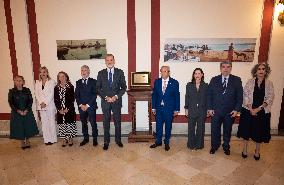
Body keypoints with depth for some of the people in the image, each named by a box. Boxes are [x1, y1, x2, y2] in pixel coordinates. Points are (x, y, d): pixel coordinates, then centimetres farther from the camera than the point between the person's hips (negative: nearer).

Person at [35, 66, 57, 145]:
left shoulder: (51, 81, 0)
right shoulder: (37, 82, 12)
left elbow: (52, 94, -7)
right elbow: (37, 94, 6)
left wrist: (46, 103, -12)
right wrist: (41, 103, -7)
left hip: (50, 105, -3)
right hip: (41, 105, 4)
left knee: (51, 122, 1)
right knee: (44, 123, 5)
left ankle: (53, 139, 10)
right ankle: (47, 139, 13)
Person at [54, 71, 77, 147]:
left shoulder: (70, 87, -2)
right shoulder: (56, 88, 6)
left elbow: (72, 99, -6)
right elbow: (56, 100, 4)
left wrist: (67, 109, -12)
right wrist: (59, 109, -6)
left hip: (69, 109, -2)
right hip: (60, 110, 3)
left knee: (70, 124, 3)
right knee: (61, 125, 6)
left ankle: (70, 139, 17)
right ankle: (64, 139, 18)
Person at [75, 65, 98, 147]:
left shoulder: (93, 81, 0)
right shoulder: (78, 82, 12)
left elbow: (94, 94, -7)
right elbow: (76, 95, 7)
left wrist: (87, 105, -12)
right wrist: (81, 105, -6)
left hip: (91, 106, -3)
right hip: (81, 106, 4)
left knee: (93, 123, 0)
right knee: (84, 123, 10)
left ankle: (95, 139, 14)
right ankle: (85, 138, 23)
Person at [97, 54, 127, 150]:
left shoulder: (120, 72, 1)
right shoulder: (101, 73, 4)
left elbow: (124, 87, 0)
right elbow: (98, 88, 2)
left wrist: (116, 96, -13)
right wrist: (106, 97, -11)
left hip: (117, 101, 0)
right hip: (105, 101, 1)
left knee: (117, 121, 10)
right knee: (106, 122, 8)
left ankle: (118, 140, 26)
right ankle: (106, 142, 21)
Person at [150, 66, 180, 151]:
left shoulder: (174, 83, -4)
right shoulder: (157, 82, 3)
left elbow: (177, 96, -3)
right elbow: (154, 95, 6)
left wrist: (176, 109, -5)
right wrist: (153, 107, 3)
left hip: (169, 109, -2)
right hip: (159, 108, 2)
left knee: (168, 126, 10)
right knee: (158, 126, 11)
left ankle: (166, 142, 27)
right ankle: (158, 141, 28)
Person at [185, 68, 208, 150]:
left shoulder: (205, 86, 2)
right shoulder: (189, 85, 2)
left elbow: (207, 98, 3)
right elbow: (187, 97, 3)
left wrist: (208, 110, -1)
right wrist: (186, 109, 0)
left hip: (202, 111, 0)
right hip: (192, 110, 0)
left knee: (200, 128, 10)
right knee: (191, 128, 6)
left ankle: (199, 144, 25)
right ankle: (191, 144, 21)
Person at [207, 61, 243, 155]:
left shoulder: (236, 80, -2)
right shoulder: (214, 80, 1)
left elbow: (239, 96, -2)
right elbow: (209, 95, 1)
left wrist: (237, 109, -9)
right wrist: (210, 108, -5)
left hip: (230, 112, 0)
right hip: (216, 111, 0)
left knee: (227, 130, 15)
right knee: (215, 130, 10)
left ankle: (226, 147, 36)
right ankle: (214, 146, 30)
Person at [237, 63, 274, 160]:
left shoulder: (269, 84, 0)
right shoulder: (250, 82, -1)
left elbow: (269, 99, -5)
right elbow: (245, 96, -5)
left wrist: (258, 109, -14)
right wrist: (251, 109, -13)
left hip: (262, 112, 1)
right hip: (248, 111, 0)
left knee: (259, 131, 10)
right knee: (246, 130, 8)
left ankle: (257, 151, 31)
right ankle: (245, 150, 26)